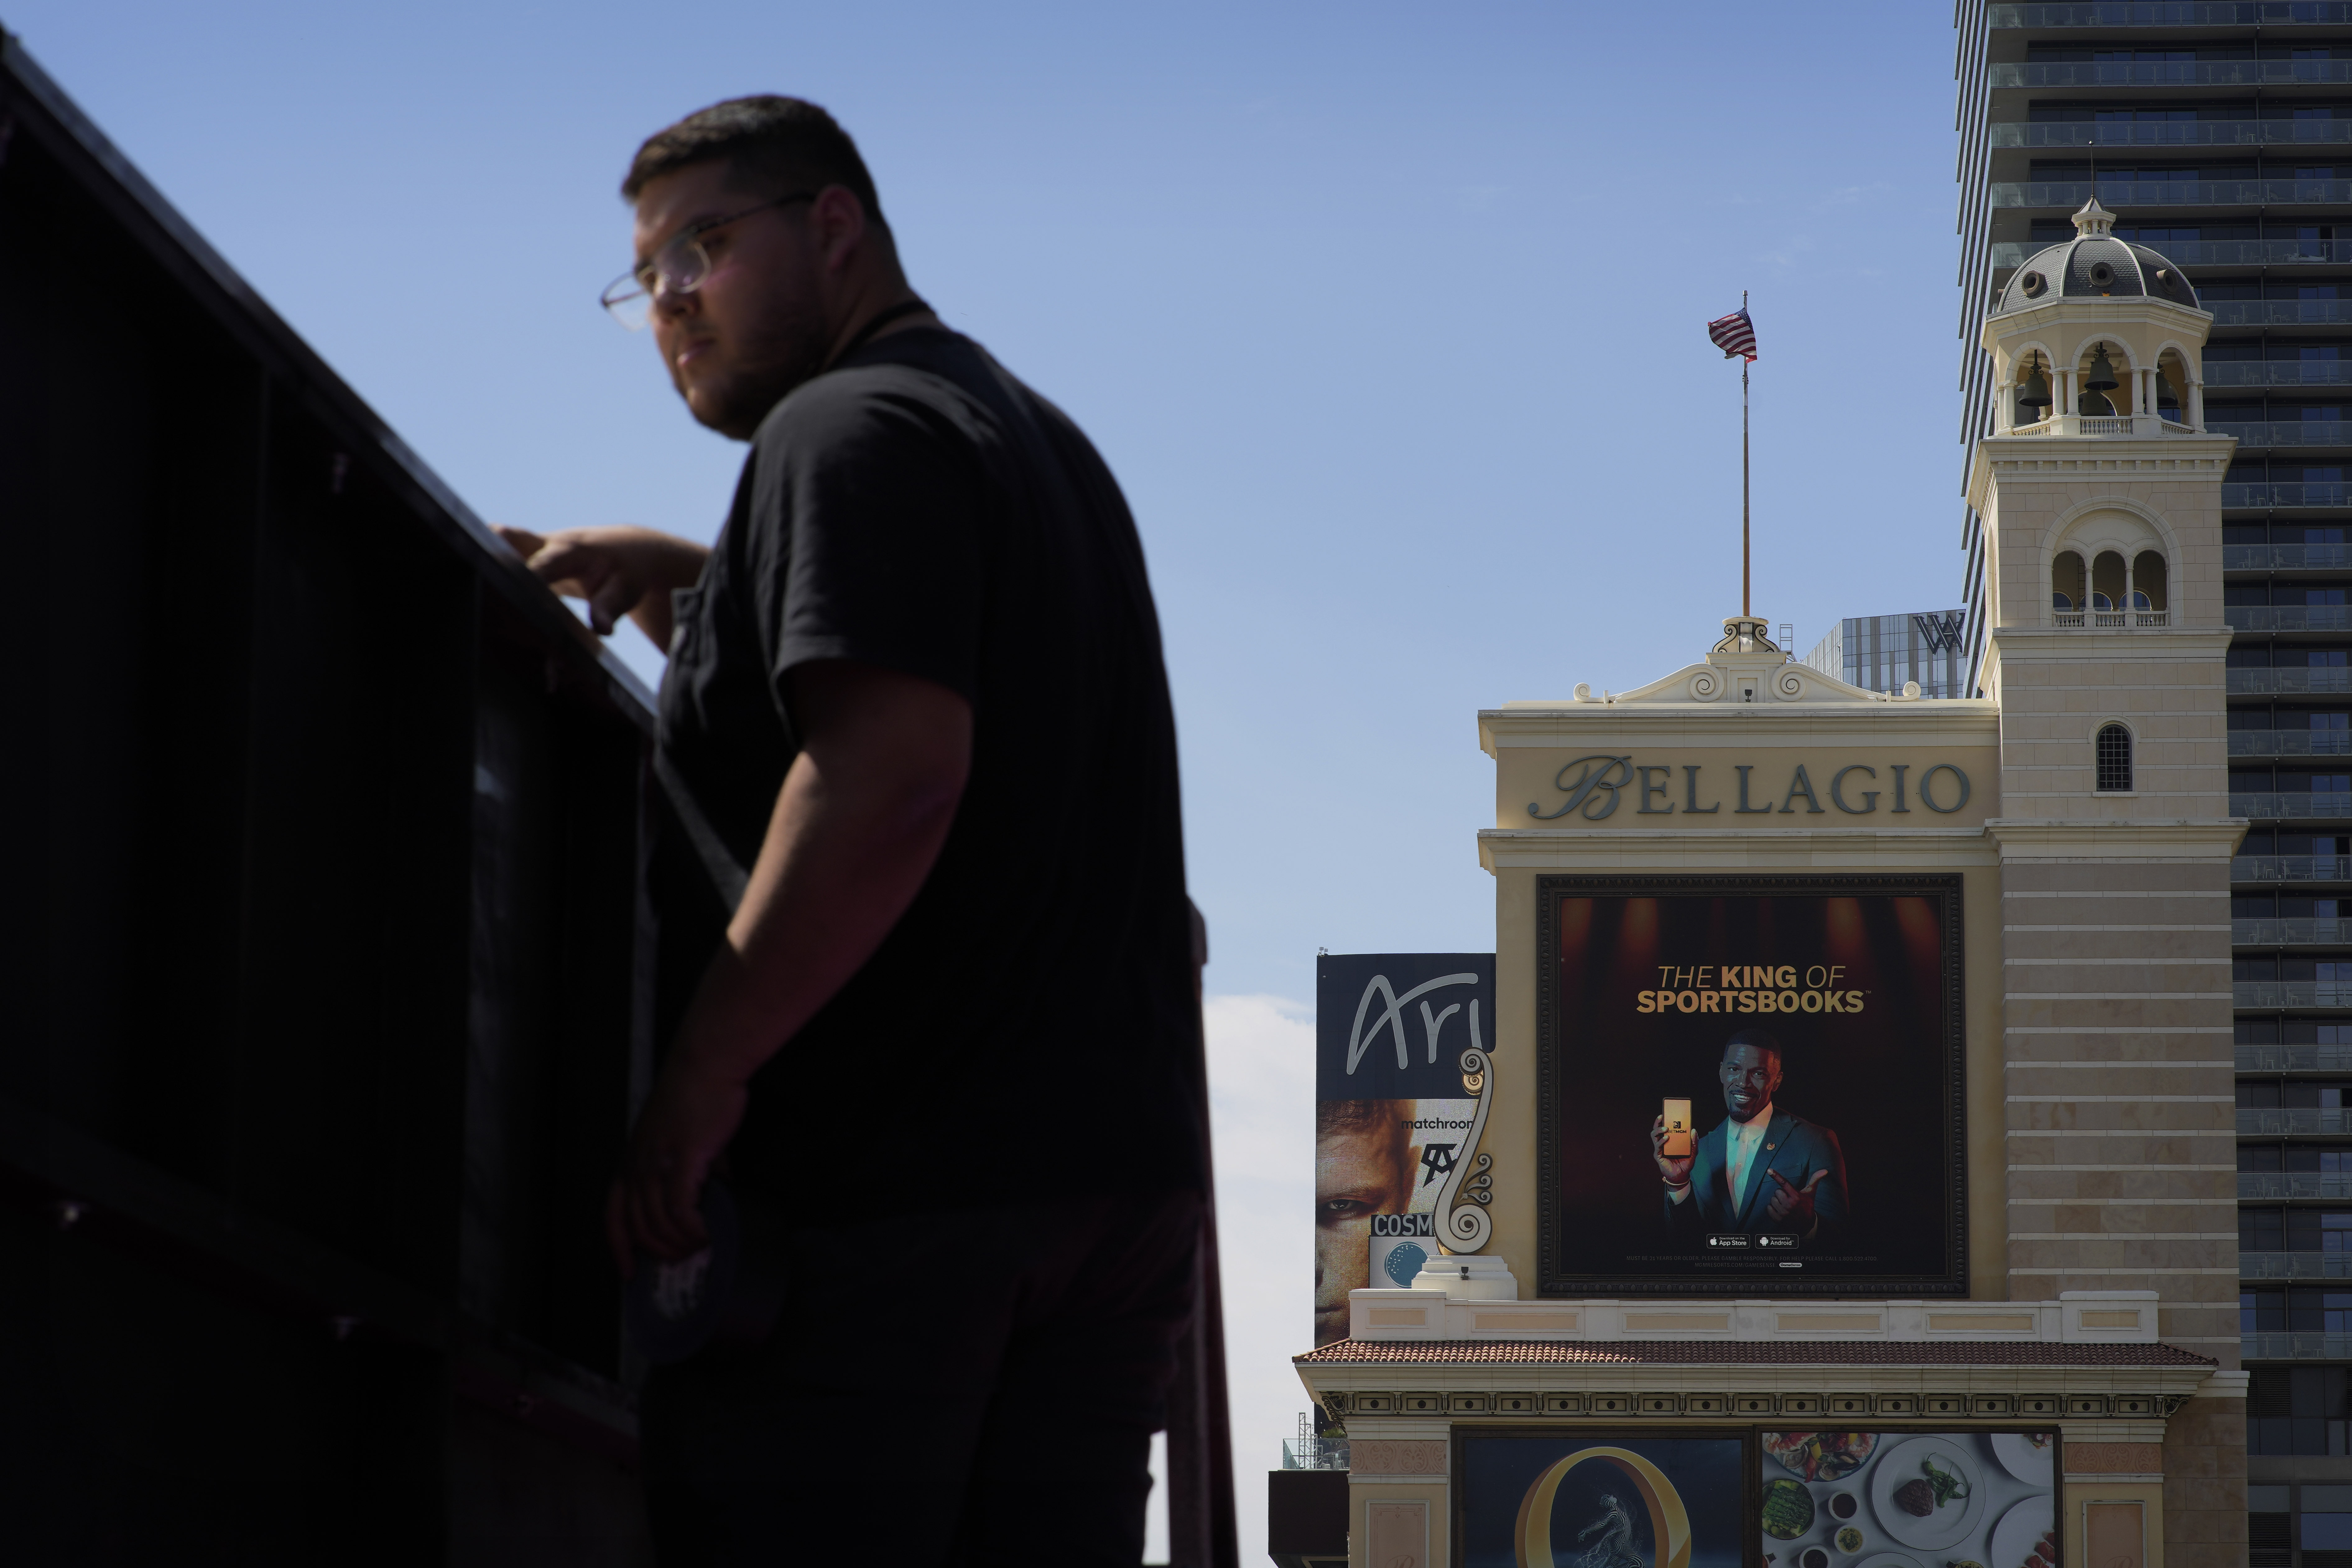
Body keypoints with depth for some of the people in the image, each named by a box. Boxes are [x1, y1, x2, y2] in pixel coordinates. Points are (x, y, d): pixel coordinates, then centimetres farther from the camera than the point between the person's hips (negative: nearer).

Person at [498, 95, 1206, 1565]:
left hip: (881, 1179, -9)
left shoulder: (848, 428, -6)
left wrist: (702, 1074, -20)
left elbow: (890, 771, -20)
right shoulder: (1043, 443, 24)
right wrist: (683, 586, 23)